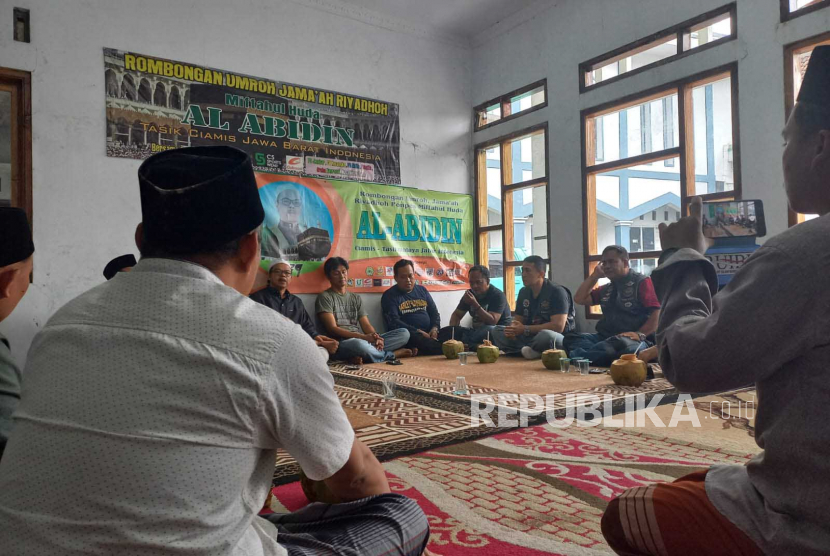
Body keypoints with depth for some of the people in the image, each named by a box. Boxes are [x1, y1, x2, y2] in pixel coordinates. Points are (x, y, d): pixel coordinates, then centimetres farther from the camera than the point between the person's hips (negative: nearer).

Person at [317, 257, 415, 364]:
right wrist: (364, 337, -17)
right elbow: (332, 329, -7)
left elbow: (366, 325, 12)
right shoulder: (325, 297, 3)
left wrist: (376, 338, -13)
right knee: (359, 344, -42)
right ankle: (392, 354, -12)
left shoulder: (356, 298, 21)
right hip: (341, 344, -6)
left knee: (404, 333, -9)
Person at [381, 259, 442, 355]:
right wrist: (418, 332, -18)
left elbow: (434, 313, 20)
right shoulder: (389, 295, 3)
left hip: (429, 333, 5)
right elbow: (393, 322, -9)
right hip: (408, 335, -5)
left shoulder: (422, 290, 20)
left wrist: (435, 328, -3)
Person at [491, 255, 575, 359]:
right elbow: (517, 320, 10)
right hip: (531, 337, 7)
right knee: (497, 331, -8)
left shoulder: (556, 292, -13)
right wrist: (512, 329, -16)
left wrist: (525, 329, -22)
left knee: (546, 335, -40)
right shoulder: (524, 292, 8)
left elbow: (558, 326, -22)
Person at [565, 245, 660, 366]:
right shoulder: (607, 289, 25)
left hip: (632, 340, -7)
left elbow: (657, 314, -9)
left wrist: (639, 334, -23)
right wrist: (595, 275, 18)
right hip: (606, 338, 7)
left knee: (624, 345, -43)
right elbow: (579, 299, 23)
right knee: (570, 339, -18)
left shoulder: (642, 282, 2)